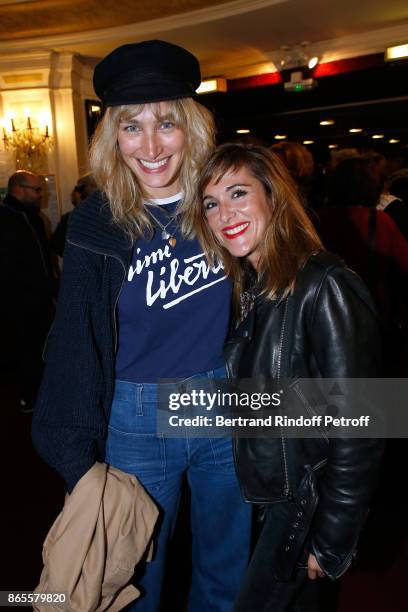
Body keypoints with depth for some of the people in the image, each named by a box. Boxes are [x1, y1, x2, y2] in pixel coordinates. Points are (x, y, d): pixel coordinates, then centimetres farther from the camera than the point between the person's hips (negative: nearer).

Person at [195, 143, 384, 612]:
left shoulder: (323, 288, -25)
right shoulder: (251, 287, 0)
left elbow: (356, 430, -23)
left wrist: (331, 541, -16)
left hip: (309, 499, -7)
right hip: (268, 487, 7)